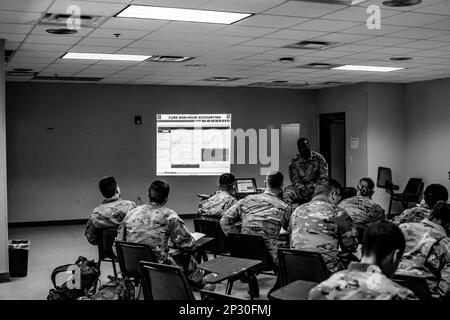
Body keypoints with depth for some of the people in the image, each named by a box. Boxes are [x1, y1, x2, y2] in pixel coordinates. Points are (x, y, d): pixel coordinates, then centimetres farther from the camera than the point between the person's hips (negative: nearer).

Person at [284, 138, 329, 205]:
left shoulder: (319, 158, 4)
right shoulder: (294, 162, 9)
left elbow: (323, 177, -2)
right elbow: (294, 178, -2)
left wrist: (313, 187, -17)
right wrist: (302, 189, -21)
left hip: (315, 186, -1)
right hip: (300, 187, 1)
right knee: (287, 193, -28)